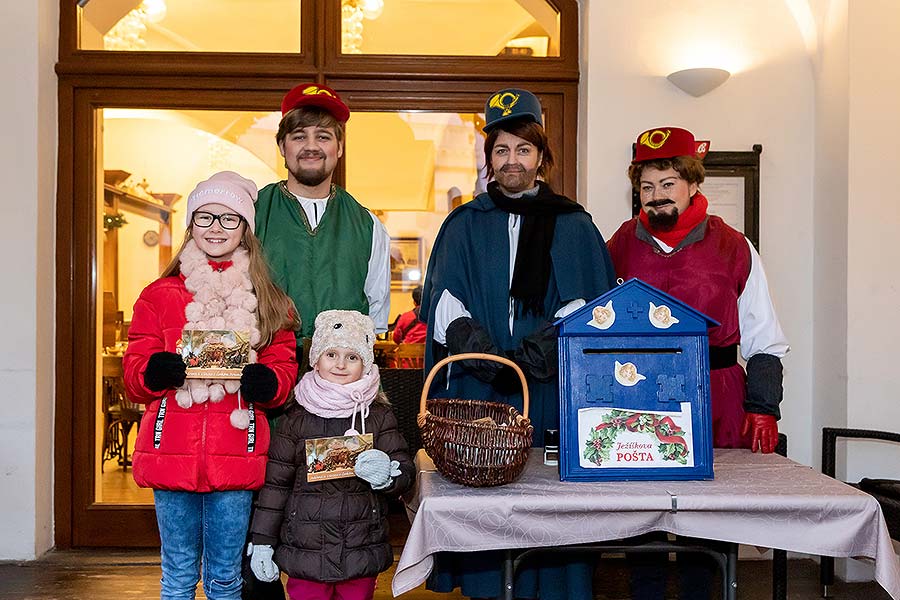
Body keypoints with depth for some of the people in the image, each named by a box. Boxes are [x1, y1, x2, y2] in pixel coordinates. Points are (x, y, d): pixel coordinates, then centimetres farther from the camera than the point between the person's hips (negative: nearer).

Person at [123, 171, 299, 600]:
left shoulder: (267, 301, 8)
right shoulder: (160, 295, 7)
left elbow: (284, 369, 5)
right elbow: (133, 377, 5)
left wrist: (267, 383, -17)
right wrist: (155, 372, -18)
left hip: (235, 458, 0)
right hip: (172, 453, 0)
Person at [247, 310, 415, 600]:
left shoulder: (379, 415, -1)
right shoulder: (296, 418, -1)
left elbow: (406, 475, 0)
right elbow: (276, 482, 3)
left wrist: (386, 474, -22)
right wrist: (262, 543, 3)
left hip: (361, 551, 1)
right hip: (304, 552, 0)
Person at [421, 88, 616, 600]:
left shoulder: (573, 225, 12)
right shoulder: (464, 225, 14)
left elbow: (593, 299, 2)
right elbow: (442, 296, 3)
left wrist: (555, 336, -15)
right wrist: (464, 332, -16)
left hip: (552, 385, 0)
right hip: (478, 388, 1)